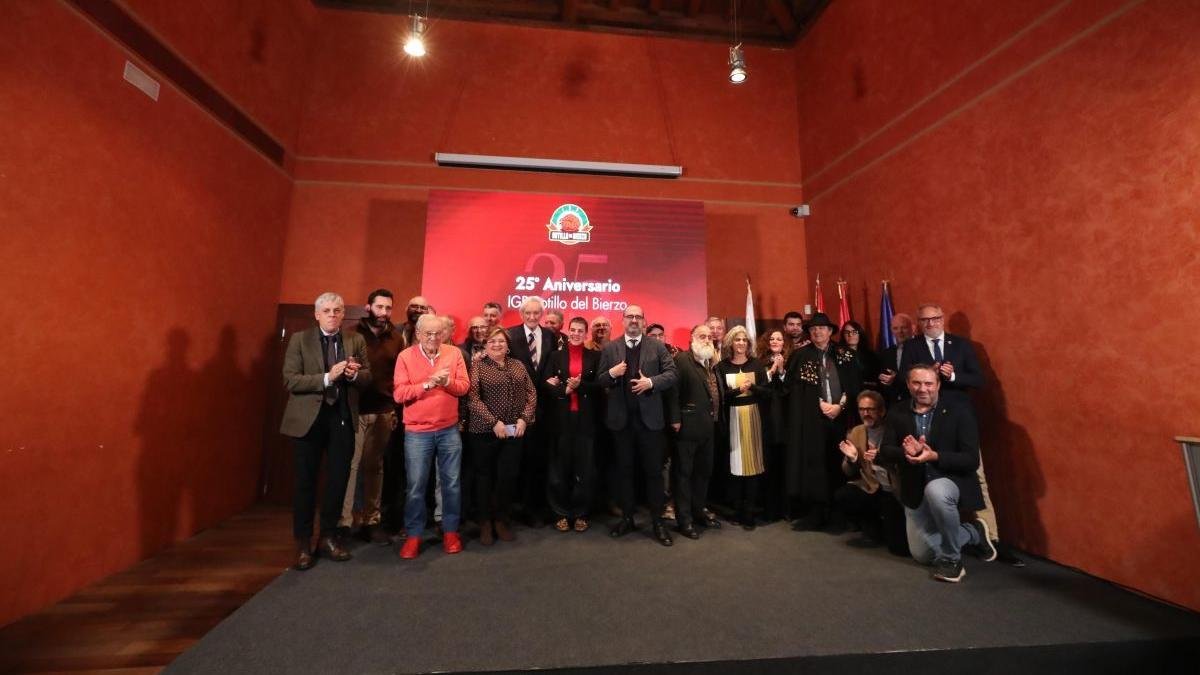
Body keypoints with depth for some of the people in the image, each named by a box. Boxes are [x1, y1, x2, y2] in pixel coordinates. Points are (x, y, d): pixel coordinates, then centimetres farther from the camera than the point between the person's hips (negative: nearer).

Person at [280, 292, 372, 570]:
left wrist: (355, 374, -17)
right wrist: (327, 377, -22)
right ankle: (303, 543, 26)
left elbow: (368, 378, 5)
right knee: (306, 481, 9)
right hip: (308, 418, -2)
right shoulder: (299, 339, -2)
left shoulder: (356, 340, 4)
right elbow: (290, 380, -10)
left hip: (343, 418, 2)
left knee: (338, 480, 10)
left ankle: (328, 537, 28)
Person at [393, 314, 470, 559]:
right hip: (417, 432, -1)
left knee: (451, 483, 10)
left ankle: (450, 530, 26)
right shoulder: (405, 356, -4)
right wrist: (427, 384, -21)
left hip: (449, 430, 2)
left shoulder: (454, 353, 1)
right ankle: (413, 535, 24)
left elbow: (464, 386, -2)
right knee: (416, 486, 7)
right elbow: (399, 394, -11)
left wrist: (448, 382, -21)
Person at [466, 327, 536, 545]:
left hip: (514, 431, 3)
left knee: (509, 475, 7)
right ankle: (485, 522, 28)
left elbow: (531, 393, 6)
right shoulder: (478, 365, -3)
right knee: (485, 476, 10)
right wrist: (494, 422, -17)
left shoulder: (518, 365, 9)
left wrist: (524, 418, -7)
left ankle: (501, 519, 28)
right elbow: (473, 398, -12)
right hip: (485, 431, -3)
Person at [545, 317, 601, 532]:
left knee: (585, 469, 7)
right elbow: (547, 386, 0)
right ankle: (561, 514, 22)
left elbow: (600, 386, -1)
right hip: (562, 418, 0)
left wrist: (580, 385, -15)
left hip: (586, 419, 0)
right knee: (560, 468, 6)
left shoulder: (595, 357, 5)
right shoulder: (556, 356, 7)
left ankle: (580, 514, 22)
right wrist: (565, 389, -16)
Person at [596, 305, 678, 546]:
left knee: (654, 470, 7)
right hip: (620, 418, 1)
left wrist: (651, 382, -18)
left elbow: (672, 375, -3)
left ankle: (658, 521, 20)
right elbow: (600, 381, 3)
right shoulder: (609, 348, 4)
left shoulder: (657, 347, 3)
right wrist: (611, 373, -18)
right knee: (624, 470, 13)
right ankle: (627, 518, 28)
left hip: (649, 417, -1)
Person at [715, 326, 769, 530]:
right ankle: (738, 509, 15)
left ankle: (749, 512, 9)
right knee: (735, 462, 2)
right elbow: (721, 395, -5)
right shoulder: (722, 366, 0)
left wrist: (751, 386, -18)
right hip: (732, 416, -1)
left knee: (753, 461, 1)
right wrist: (738, 389, -21)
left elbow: (766, 391, 0)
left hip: (752, 415, 1)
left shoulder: (756, 364, 4)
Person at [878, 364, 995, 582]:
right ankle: (973, 533, 30)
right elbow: (884, 453, -7)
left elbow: (971, 460, -15)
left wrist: (934, 456, -31)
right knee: (922, 554, 2)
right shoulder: (897, 414, -1)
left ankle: (952, 558, -14)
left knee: (935, 491, -40)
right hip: (915, 491, 4)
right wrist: (905, 452, -28)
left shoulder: (959, 411, -9)